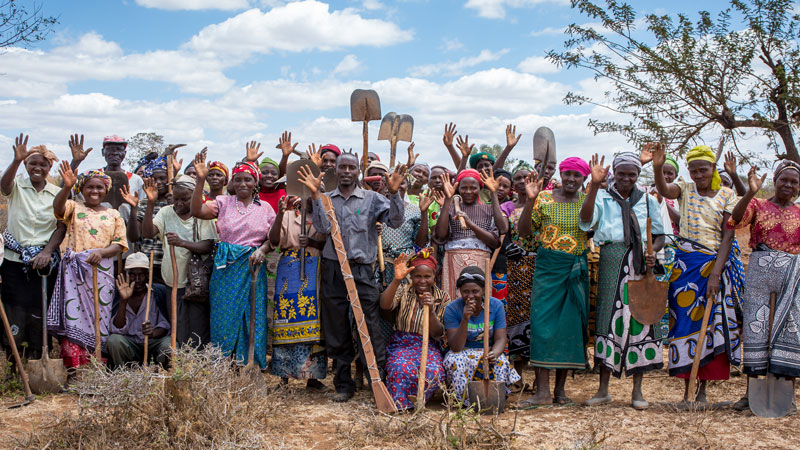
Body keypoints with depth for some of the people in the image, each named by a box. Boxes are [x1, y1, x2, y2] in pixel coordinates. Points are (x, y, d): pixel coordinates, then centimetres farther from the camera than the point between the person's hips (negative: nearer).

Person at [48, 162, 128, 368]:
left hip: (102, 271, 1)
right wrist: (67, 187, -31)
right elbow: (58, 207, -12)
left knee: (98, 317, -1)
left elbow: (120, 244, 7)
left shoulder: (113, 215, 15)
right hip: (74, 270, -1)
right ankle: (75, 368, -10)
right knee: (74, 315, -9)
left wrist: (101, 252, -14)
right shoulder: (74, 207, 11)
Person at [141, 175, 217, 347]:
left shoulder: (202, 215, -3)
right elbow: (147, 233, -9)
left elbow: (208, 246, -13)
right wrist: (151, 204, -19)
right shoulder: (166, 212, 5)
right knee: (177, 331, 7)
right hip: (172, 281, 3)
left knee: (198, 331, -1)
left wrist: (182, 242, -28)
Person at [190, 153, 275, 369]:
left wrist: (262, 250, -14)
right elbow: (197, 211, -9)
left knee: (252, 317, 1)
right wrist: (200, 180, -17)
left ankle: (249, 366, 11)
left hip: (252, 268, 0)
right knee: (224, 316, 1)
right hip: (226, 268, 0)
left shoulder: (265, 207, 8)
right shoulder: (223, 203, 5)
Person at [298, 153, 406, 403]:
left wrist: (393, 193, -20)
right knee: (337, 330, 7)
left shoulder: (371, 198, 6)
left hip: (362, 270, -2)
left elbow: (395, 221, -6)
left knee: (370, 327, -6)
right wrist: (315, 195, -12)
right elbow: (323, 228, -6)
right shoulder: (325, 199, 10)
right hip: (333, 270, 2)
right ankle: (344, 385, 18)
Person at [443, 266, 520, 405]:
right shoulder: (452, 309, -13)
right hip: (463, 353, -1)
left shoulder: (496, 305, -7)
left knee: (501, 363, -32)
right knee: (455, 362, -35)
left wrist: (494, 353, -31)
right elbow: (456, 347, -18)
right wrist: (465, 319, -31)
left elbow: (500, 339, -7)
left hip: (488, 352, 1)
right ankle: (466, 401, -19)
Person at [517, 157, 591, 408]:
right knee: (543, 323, -9)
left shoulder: (588, 201, 7)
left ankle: (560, 388, 13)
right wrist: (530, 200, -14)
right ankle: (543, 391, -7)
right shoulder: (544, 198, 1)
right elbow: (524, 232, -2)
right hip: (548, 266, -2)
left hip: (577, 269, 2)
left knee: (571, 324, 4)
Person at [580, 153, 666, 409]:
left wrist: (653, 251, -6)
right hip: (611, 262, -2)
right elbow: (586, 221, -12)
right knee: (609, 318, -5)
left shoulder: (648, 201, 15)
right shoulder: (602, 197, 8)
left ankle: (637, 390, 7)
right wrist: (594, 184, -21)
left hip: (640, 264, 2)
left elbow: (660, 235, 17)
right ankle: (603, 390, 3)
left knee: (640, 319, -1)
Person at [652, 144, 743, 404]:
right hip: (686, 263, 1)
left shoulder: (727, 195, 2)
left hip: (716, 264, -1)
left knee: (710, 324, 0)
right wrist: (657, 167, -39)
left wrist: (716, 273, -16)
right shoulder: (685, 189, 5)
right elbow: (664, 190, -18)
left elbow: (727, 236, -6)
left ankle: (703, 390, 6)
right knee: (685, 320, -1)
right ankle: (687, 388, 4)